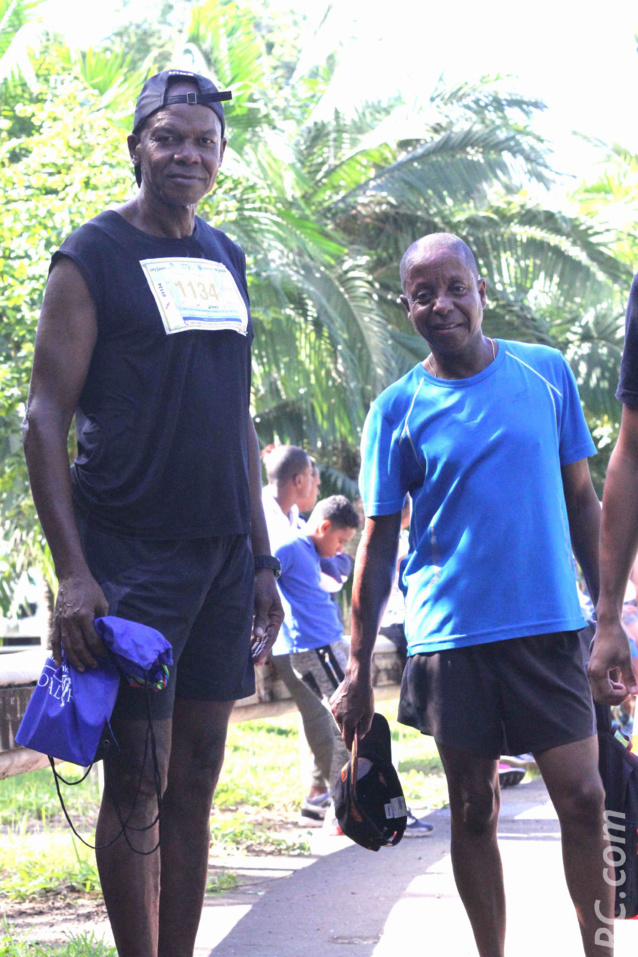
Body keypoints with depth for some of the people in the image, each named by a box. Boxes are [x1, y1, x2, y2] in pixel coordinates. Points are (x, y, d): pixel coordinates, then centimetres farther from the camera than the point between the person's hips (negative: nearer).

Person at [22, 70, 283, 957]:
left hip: (223, 551, 6)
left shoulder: (225, 259, 16)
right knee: (137, 779, -5)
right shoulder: (91, 257, -4)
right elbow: (46, 420, -9)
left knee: (196, 776, 8)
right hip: (131, 551, -6)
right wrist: (72, 572, -17)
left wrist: (261, 560, 17)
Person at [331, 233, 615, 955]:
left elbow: (581, 500, 10)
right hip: (450, 633, 0)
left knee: (583, 797, -5)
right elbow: (377, 545, 4)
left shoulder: (547, 373, 4)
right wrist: (357, 672, 2)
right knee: (473, 808, 7)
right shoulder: (396, 410, 0)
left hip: (548, 625, 1)